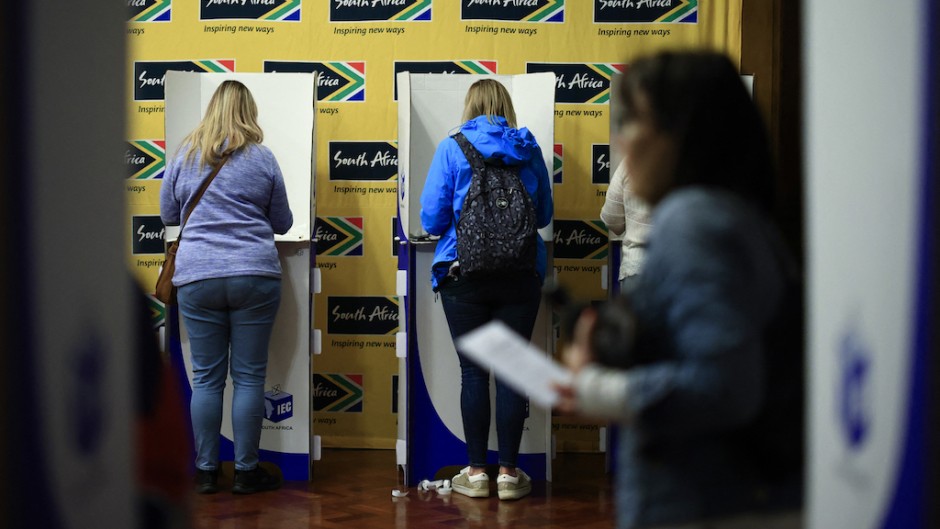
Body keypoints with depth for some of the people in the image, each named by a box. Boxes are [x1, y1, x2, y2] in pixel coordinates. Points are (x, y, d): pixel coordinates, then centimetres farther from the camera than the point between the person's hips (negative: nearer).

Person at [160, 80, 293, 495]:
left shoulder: (184, 157, 6)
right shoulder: (262, 158, 3)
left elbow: (168, 215, 17)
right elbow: (282, 223, 11)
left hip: (197, 278, 2)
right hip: (255, 275, -1)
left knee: (206, 378, 6)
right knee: (249, 376, 4)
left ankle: (206, 471, 12)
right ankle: (246, 471, 9)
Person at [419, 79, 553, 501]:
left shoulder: (452, 149, -2)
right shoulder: (529, 149, 5)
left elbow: (432, 220, -4)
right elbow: (544, 215, 14)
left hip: (465, 273, -2)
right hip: (521, 276, 2)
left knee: (473, 371, 5)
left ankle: (476, 471, 11)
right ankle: (508, 472, 10)